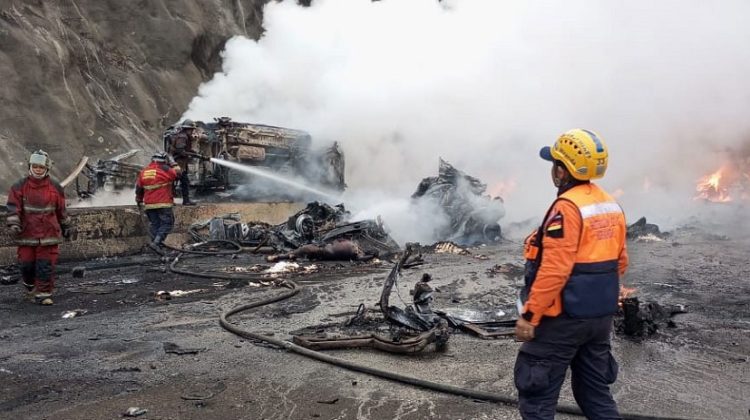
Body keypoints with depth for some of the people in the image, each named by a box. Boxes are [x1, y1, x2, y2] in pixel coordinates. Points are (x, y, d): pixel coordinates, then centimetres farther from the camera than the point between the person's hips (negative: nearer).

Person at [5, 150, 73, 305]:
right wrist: (13, 224, -19)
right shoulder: (19, 187, 2)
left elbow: (61, 210, 14)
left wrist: (67, 227, 20)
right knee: (27, 264, 8)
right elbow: (13, 207, -4)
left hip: (48, 234, 0)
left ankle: (44, 294, 4)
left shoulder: (55, 188, 5)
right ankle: (30, 286, 36)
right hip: (27, 233, 0)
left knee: (46, 266, -4)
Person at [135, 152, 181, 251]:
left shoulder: (143, 172, 12)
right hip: (163, 204, -6)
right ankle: (156, 242, -12)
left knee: (154, 224, 14)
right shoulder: (165, 170, -8)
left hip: (149, 205, 6)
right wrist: (172, 162, 12)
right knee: (167, 223, 0)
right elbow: (177, 173, 3)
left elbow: (139, 188, 20)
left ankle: (155, 242, 15)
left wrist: (139, 201, 34)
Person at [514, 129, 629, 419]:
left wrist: (529, 315, -19)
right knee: (595, 392, 20)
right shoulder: (611, 206, 8)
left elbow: (553, 270, -24)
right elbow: (619, 262, 15)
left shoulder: (567, 207, -20)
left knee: (536, 394, 3)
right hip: (601, 317, 9)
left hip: (563, 318, -9)